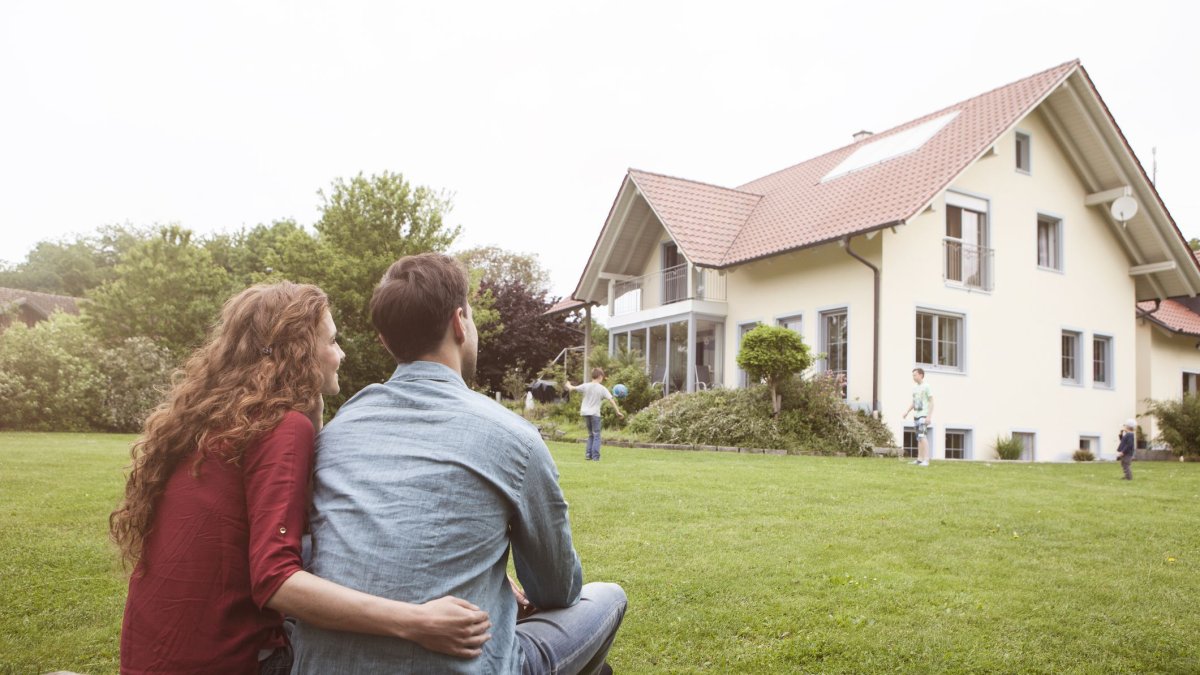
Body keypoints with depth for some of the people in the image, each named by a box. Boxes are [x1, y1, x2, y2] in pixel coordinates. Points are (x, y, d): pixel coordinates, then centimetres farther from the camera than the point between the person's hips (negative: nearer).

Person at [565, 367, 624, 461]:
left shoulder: (586, 386, -1)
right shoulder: (602, 389, -8)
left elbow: (573, 388, 6)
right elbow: (611, 400, -10)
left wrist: (569, 385, 29)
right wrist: (618, 411, -5)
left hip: (585, 412, 4)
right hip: (595, 414, -4)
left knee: (590, 435, 17)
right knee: (596, 435, 4)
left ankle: (589, 454, 11)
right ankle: (595, 456, -5)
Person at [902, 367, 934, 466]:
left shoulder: (926, 387, -8)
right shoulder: (915, 387, 13)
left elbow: (931, 402, -10)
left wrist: (929, 416, -16)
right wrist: (907, 412, 10)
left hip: (924, 416, -8)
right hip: (916, 415, 8)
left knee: (922, 436, -15)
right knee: (919, 438, 10)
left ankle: (926, 460, -15)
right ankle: (919, 459, 13)